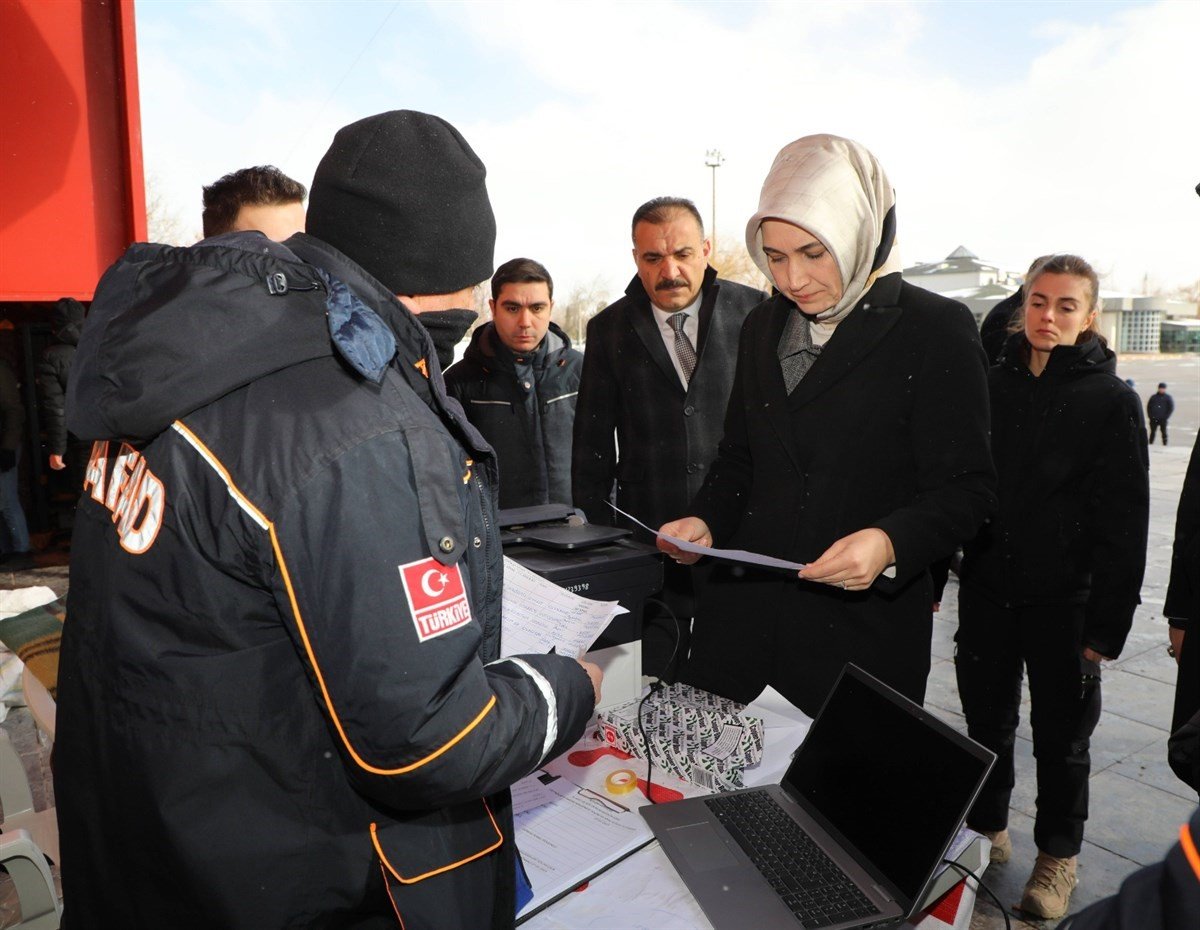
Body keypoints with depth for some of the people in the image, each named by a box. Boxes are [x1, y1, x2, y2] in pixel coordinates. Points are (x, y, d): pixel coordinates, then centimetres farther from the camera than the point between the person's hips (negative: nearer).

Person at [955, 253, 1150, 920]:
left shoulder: (1111, 401, -6)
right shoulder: (992, 384, 3)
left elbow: (1124, 523, -7)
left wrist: (1106, 624, -11)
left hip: (1063, 601, -3)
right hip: (986, 590, 3)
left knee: (1061, 735, 12)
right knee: (986, 721, 15)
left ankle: (1058, 858, 32)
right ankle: (987, 832, 36)